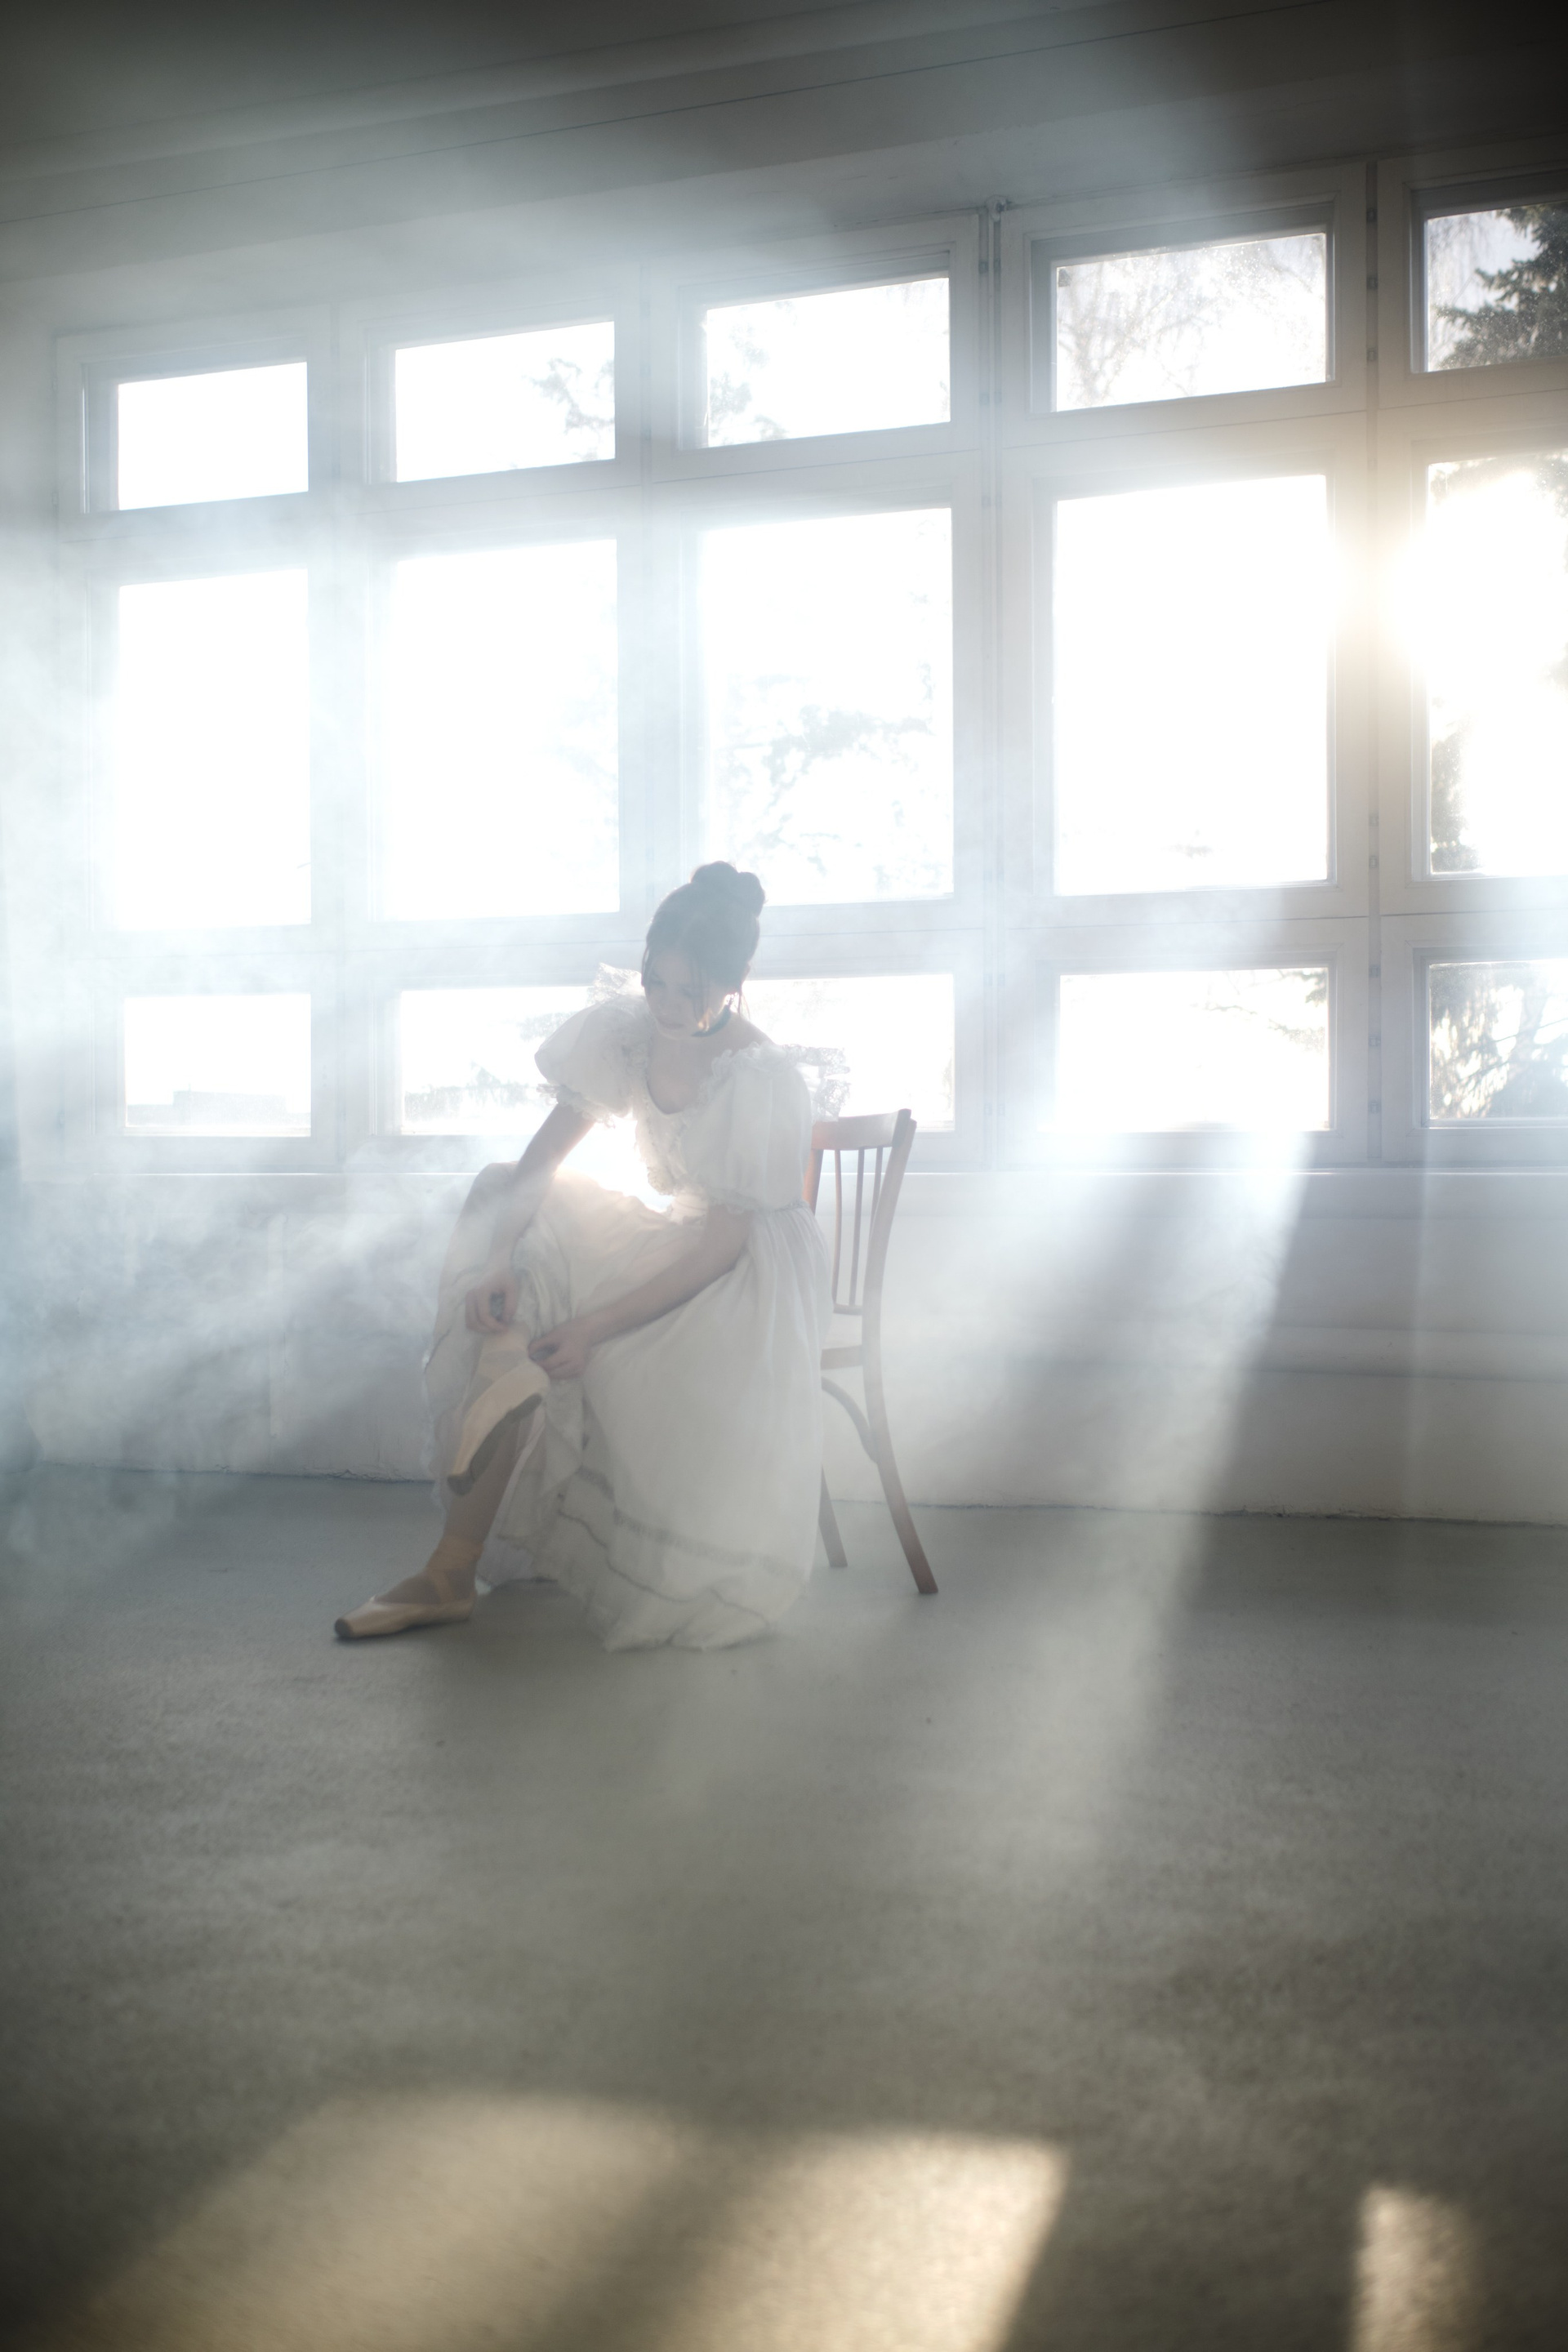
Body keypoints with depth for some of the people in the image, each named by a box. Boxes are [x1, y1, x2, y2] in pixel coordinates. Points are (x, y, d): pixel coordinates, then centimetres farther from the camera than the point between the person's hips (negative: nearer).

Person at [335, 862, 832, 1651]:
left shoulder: (765, 1084, -24)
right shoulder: (622, 1030, -8)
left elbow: (722, 1247, -24)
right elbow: (541, 1160, -8)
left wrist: (595, 1326, -32)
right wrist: (498, 1260, -27)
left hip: (747, 1268, -4)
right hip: (662, 1233, 4)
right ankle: (449, 1575, -22)